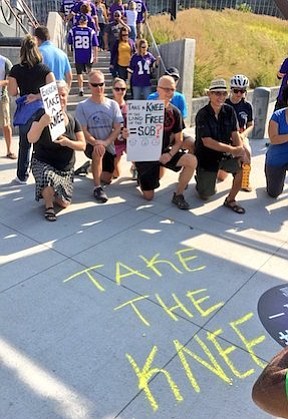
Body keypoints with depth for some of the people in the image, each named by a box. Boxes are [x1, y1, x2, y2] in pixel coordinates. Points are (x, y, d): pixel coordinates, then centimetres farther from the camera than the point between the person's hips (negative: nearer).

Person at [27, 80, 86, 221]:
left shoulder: (72, 120, -2)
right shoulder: (44, 116, -14)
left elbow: (82, 145, -3)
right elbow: (31, 139, -25)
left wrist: (68, 142, -25)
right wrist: (42, 123, -44)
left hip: (66, 167, 4)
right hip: (43, 163, -4)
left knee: (64, 204, 3)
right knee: (48, 178, -39)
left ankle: (50, 195, 39)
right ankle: (48, 205, -7)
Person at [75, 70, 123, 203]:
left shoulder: (113, 105, -2)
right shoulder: (82, 106, -8)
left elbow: (117, 129, -6)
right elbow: (83, 131, -12)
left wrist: (105, 142, -23)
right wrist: (96, 143, -31)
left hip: (109, 147, 4)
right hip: (91, 145, -3)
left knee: (106, 179, 7)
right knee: (98, 151, -39)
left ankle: (91, 167, 42)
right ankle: (97, 187, -26)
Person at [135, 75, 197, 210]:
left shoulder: (175, 112, -1)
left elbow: (178, 141, 1)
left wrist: (170, 154, -17)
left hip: (164, 152, 3)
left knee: (192, 161, -24)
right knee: (148, 196, 0)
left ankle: (178, 195, -5)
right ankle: (139, 170, 32)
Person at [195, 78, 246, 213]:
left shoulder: (229, 111, -2)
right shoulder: (202, 114, -17)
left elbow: (235, 134, -6)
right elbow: (207, 142, -25)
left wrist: (240, 149, -27)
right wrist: (233, 150, -31)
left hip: (225, 154, 4)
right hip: (206, 157, -3)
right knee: (205, 196, -1)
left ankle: (230, 200, -3)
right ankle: (201, 179, 36)